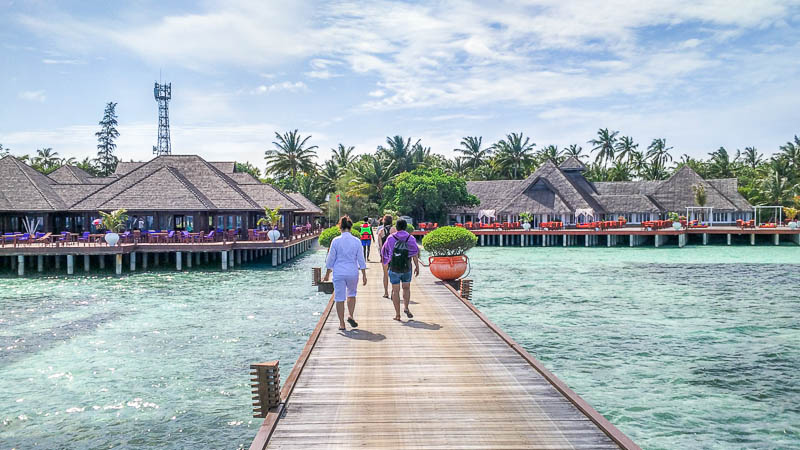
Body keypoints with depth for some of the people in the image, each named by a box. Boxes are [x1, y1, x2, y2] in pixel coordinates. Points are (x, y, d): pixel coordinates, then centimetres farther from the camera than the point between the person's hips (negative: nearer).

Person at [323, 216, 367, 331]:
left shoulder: (336, 241, -7)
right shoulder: (356, 241, -4)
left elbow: (330, 259, -1)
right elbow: (361, 260, 0)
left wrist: (327, 274, 10)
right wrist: (364, 275, 7)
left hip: (338, 273, -1)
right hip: (353, 273, 1)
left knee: (339, 298, 6)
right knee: (351, 294, 24)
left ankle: (342, 324, 9)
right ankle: (351, 316, 10)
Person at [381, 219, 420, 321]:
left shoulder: (391, 238, -2)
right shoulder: (411, 238, -2)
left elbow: (384, 250, 8)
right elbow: (415, 254, -8)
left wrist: (383, 259, 28)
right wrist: (417, 267, -3)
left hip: (394, 268, -1)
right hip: (406, 268, 1)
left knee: (395, 290, 4)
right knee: (406, 288, 19)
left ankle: (397, 314, 3)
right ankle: (406, 308, 4)